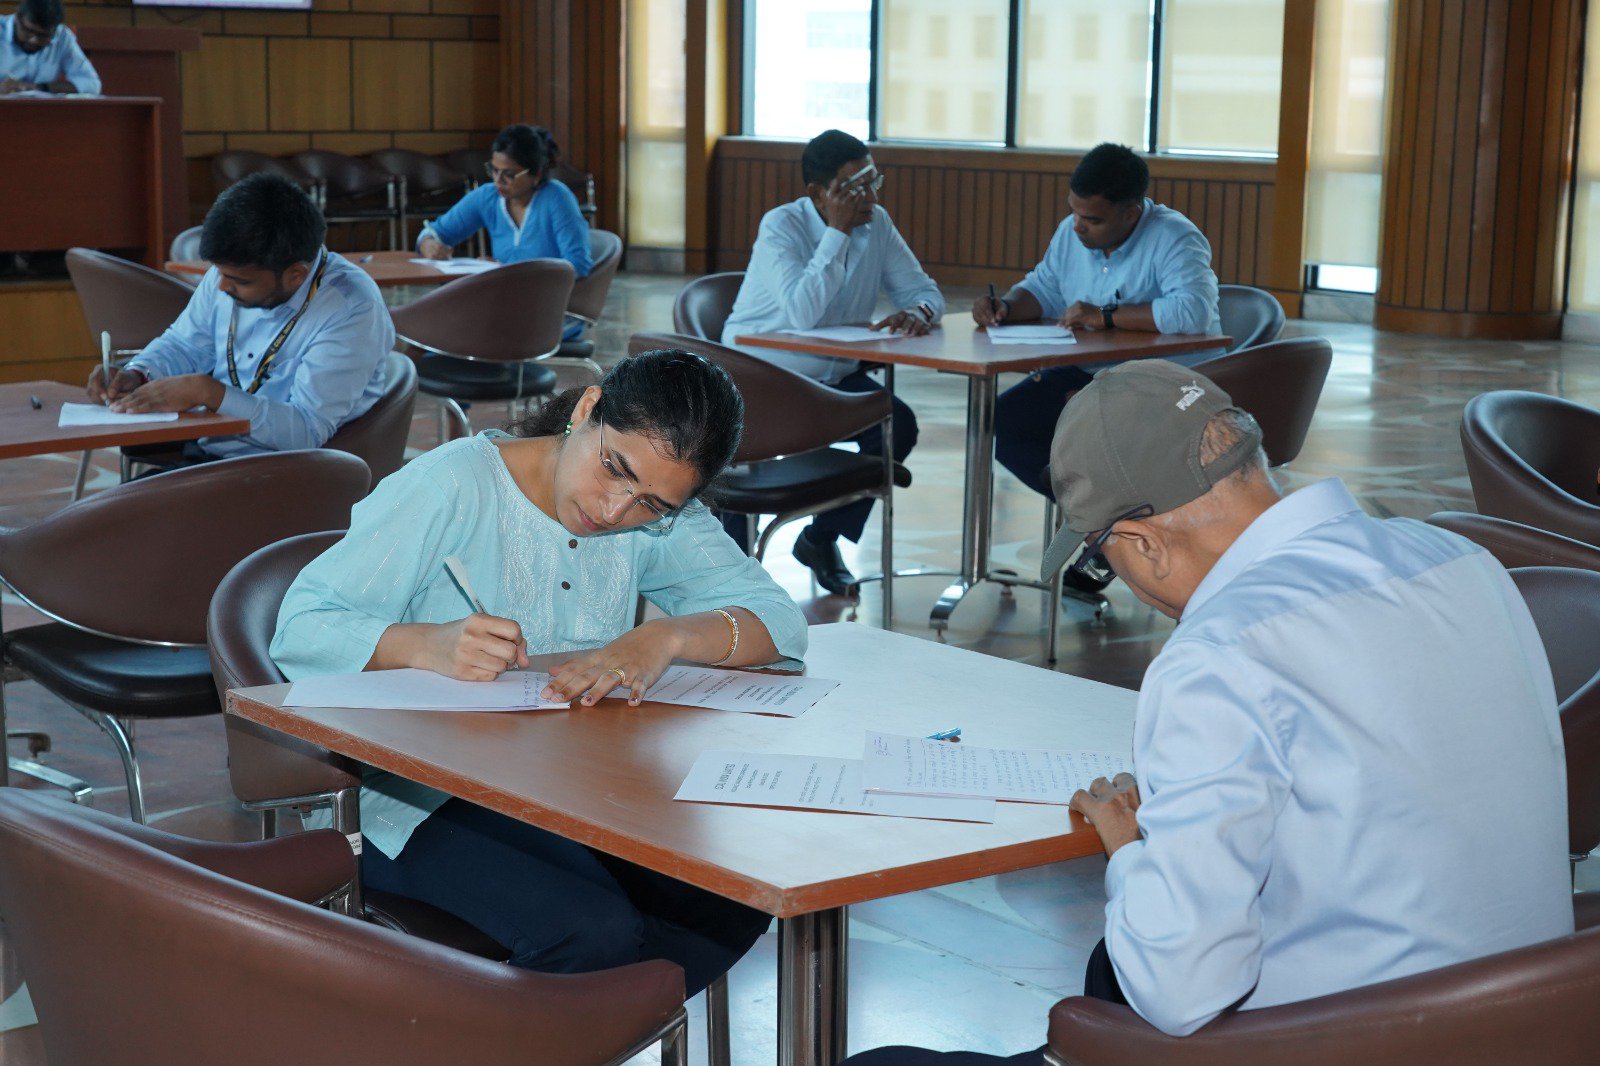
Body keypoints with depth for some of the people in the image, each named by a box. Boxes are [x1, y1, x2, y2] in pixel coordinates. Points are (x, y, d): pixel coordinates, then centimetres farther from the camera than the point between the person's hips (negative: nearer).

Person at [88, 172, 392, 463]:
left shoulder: (352, 311, -20)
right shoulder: (233, 268, 3)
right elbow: (184, 345, 18)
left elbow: (308, 431, -24)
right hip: (200, 451, 7)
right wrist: (136, 375, -3)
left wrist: (207, 391, -28)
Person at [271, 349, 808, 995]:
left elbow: (779, 620, -7)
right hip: (419, 804, -5)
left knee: (738, 898, -19)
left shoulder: (660, 522, 3)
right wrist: (427, 645, -33)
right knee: (596, 930, -30)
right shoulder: (451, 487, -12)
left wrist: (665, 639, -27)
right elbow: (300, 630, -14)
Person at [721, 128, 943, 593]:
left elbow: (923, 289, 3)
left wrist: (918, 312, -22)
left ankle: (822, 537, 4)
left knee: (898, 427, -18)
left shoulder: (877, 224, 0)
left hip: (834, 375, 5)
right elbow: (802, 313, -32)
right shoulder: (781, 226, -18)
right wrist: (837, 232, -28)